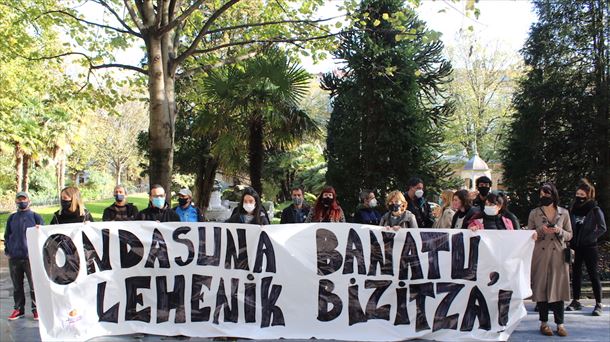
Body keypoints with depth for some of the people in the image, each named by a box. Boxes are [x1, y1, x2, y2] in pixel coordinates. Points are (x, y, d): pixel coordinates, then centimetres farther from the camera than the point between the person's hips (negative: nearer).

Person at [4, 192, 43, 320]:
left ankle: (36, 309, 7)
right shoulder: (12, 218, 14)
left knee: (34, 285, -2)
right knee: (17, 286, 10)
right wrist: (8, 251, 10)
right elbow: (7, 235, 19)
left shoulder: (35, 217, 3)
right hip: (14, 258, 4)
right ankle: (18, 309, 20)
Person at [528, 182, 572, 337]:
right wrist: (541, 231, -13)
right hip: (540, 256, 0)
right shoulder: (534, 213, 5)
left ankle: (560, 324, 5)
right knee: (541, 287, 0)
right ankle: (544, 323, 9)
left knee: (557, 288, -1)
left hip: (558, 255, 0)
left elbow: (569, 235, 9)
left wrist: (559, 231, -11)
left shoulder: (564, 213, 6)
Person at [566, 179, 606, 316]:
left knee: (593, 274, -2)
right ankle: (576, 301, 19)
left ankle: (598, 304, 2)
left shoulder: (594, 210, -7)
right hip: (576, 247, 5)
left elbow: (602, 228, -10)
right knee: (576, 273, 10)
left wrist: (590, 238, -14)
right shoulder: (574, 209, 8)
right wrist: (571, 241, 3)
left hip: (589, 247, -5)